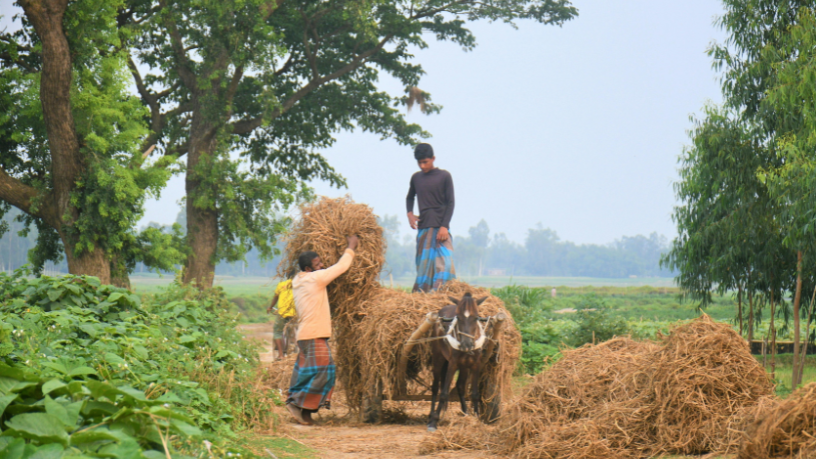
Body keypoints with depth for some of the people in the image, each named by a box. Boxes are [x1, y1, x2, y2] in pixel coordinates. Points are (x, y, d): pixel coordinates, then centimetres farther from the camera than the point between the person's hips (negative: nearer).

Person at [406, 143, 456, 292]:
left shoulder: (444, 176, 1)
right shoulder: (416, 178, 12)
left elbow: (450, 203, -1)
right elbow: (409, 197, 28)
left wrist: (444, 226, -10)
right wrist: (410, 213, 8)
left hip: (441, 228, -4)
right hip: (423, 228, 4)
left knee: (444, 263, -12)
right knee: (423, 262, 2)